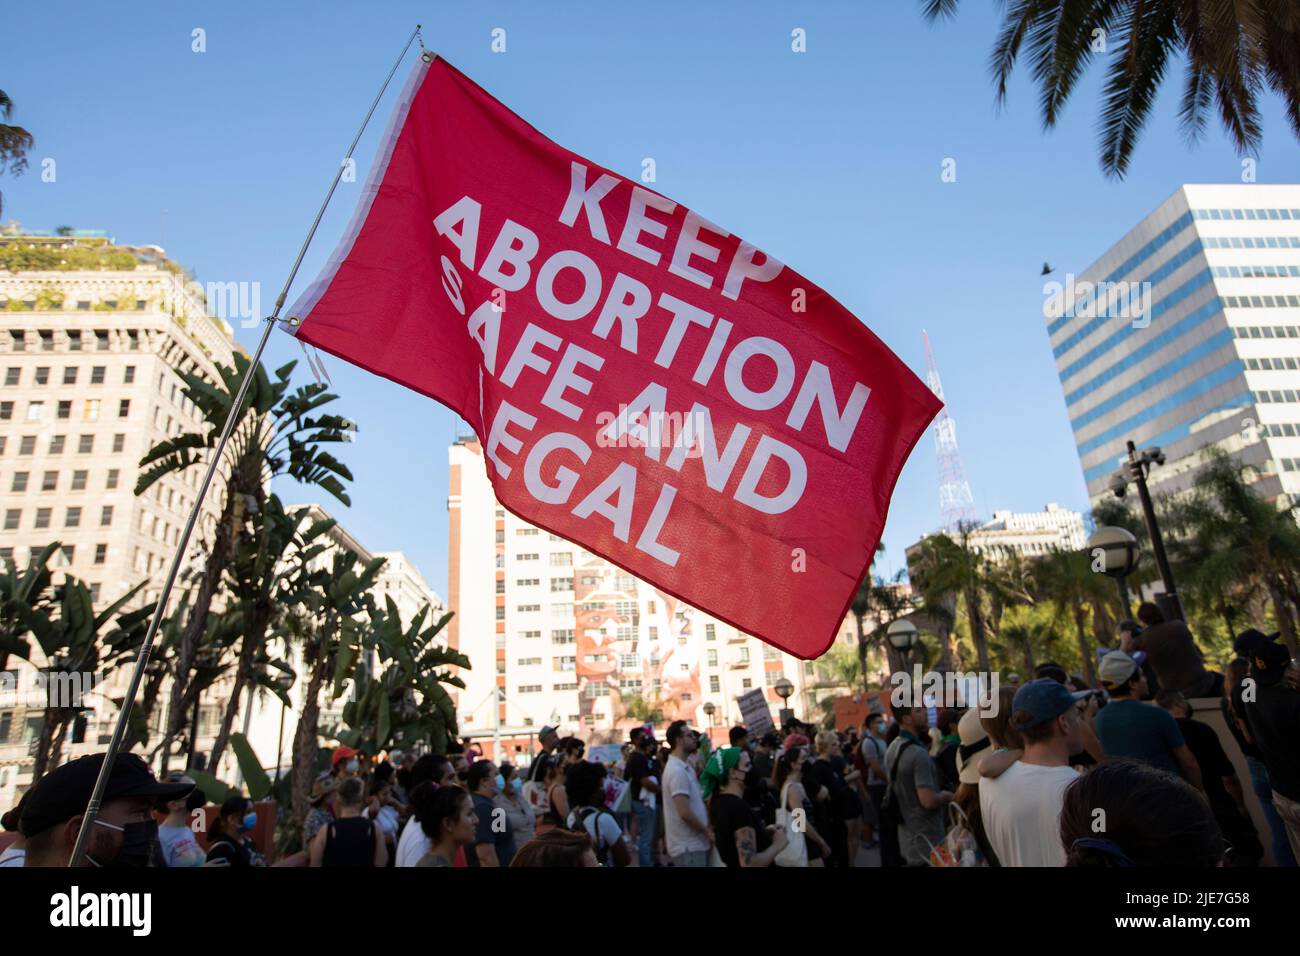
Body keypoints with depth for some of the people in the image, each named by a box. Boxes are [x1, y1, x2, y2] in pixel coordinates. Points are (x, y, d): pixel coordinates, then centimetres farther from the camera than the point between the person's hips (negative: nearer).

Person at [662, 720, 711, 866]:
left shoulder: (684, 767, 11)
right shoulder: (677, 770, -20)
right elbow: (684, 813, -25)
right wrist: (707, 832, -13)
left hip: (694, 844, 9)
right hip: (688, 847, -9)